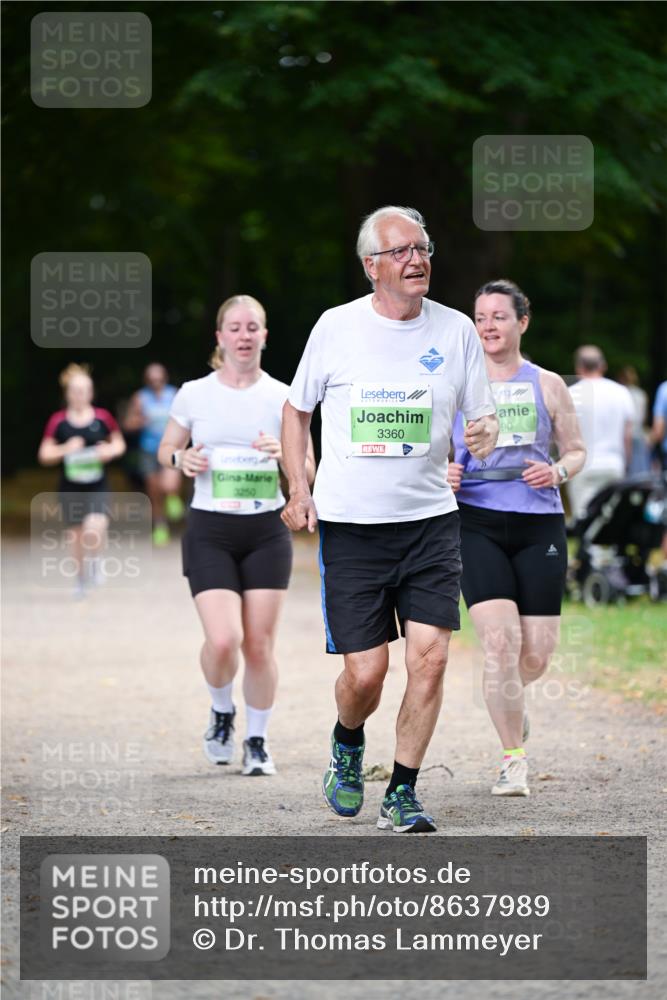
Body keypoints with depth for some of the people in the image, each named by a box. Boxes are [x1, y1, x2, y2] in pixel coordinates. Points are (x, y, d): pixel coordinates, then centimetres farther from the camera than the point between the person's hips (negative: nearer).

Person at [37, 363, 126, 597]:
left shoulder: (102, 418, -2)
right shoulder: (58, 422, -4)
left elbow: (119, 444, 12)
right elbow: (44, 455, 0)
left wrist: (110, 451, -10)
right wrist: (65, 450, -17)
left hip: (97, 487, -1)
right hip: (70, 488, 1)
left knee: (95, 525, -24)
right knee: (76, 534, 10)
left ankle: (94, 561, 7)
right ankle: (81, 578, 31)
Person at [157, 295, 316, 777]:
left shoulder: (283, 397, 2)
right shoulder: (194, 394, 1)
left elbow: (308, 471, 6)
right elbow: (166, 449, 14)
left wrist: (285, 455, -16)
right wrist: (182, 458, -9)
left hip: (266, 532, 1)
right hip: (210, 532, -1)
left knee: (259, 644, -1)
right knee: (223, 640, -15)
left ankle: (257, 741, 16)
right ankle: (222, 712, 15)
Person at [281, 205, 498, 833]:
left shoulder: (456, 330, 3)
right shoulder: (336, 327, 0)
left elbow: (483, 417, 9)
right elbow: (296, 409, 12)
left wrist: (485, 433, -15)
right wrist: (299, 489, 0)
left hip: (429, 520, 2)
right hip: (349, 523, -1)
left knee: (429, 657, -10)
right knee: (365, 673, -5)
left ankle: (401, 794, 4)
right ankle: (347, 745, 30)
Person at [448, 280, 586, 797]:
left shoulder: (547, 385, 7)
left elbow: (577, 450, 13)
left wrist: (558, 470, -9)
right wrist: (442, 474, -10)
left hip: (539, 524, 1)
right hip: (477, 523, -1)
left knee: (537, 653, 1)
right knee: (500, 640, -16)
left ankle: (508, 696, 39)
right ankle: (513, 760, -5)